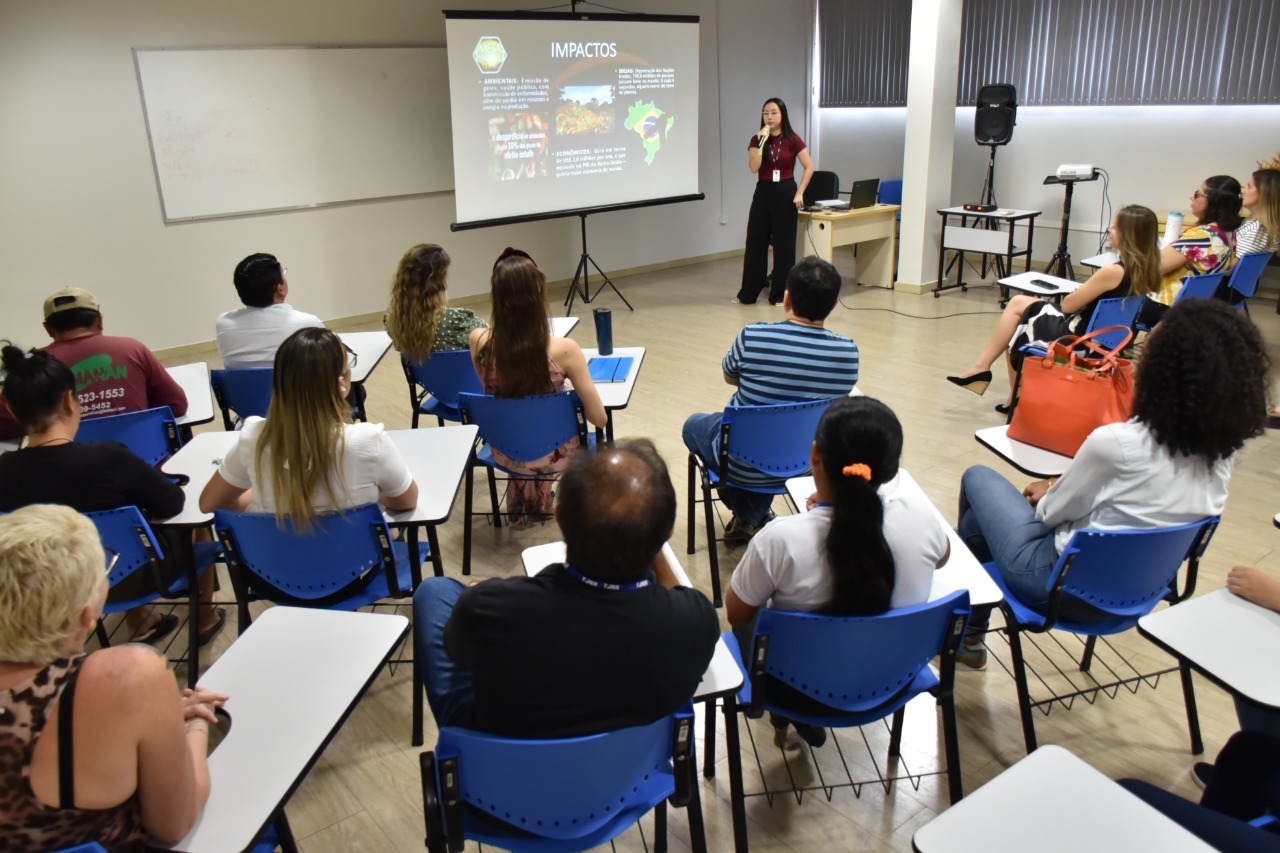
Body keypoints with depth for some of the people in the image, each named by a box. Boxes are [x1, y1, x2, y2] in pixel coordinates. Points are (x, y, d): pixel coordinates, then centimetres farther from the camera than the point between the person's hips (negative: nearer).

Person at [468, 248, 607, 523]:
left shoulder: (479, 342, -19)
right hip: (553, 454, -2)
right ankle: (537, 499, 52)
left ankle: (523, 496, 53)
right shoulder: (564, 350, -28)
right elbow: (599, 419, -17)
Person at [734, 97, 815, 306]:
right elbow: (754, 167, -12)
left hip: (785, 193, -2)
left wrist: (799, 193, -8)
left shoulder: (793, 140, -3)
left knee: (784, 245, 2)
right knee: (755, 242, 5)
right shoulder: (756, 140, 2)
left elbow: (809, 167, -2)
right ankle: (748, 293, 15)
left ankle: (780, 294, 12)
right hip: (763, 193, 2)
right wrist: (762, 142, -18)